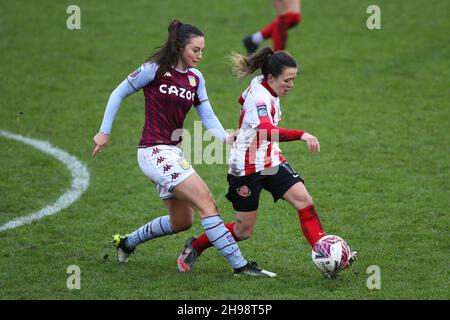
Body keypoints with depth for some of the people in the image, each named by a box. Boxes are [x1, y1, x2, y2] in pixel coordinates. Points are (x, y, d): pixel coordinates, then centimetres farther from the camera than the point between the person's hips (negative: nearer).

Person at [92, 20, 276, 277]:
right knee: (207, 204, -16)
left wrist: (226, 137, -13)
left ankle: (126, 242, 35)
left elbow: (207, 115, 5)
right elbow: (118, 94, 0)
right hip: (155, 152, -8)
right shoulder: (155, 70, -10)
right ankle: (240, 265, -17)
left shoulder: (195, 78, 9)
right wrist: (105, 132, 1)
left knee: (181, 222, 17)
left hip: (173, 153, 8)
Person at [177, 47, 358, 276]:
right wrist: (302, 135, -55)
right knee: (243, 231, 3)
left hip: (271, 163, 9)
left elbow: (243, 100, 26)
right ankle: (194, 247, 25)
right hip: (246, 169, -9)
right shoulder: (260, 98, -26)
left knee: (304, 201, -12)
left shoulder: (259, 84, 2)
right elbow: (268, 132, -46)